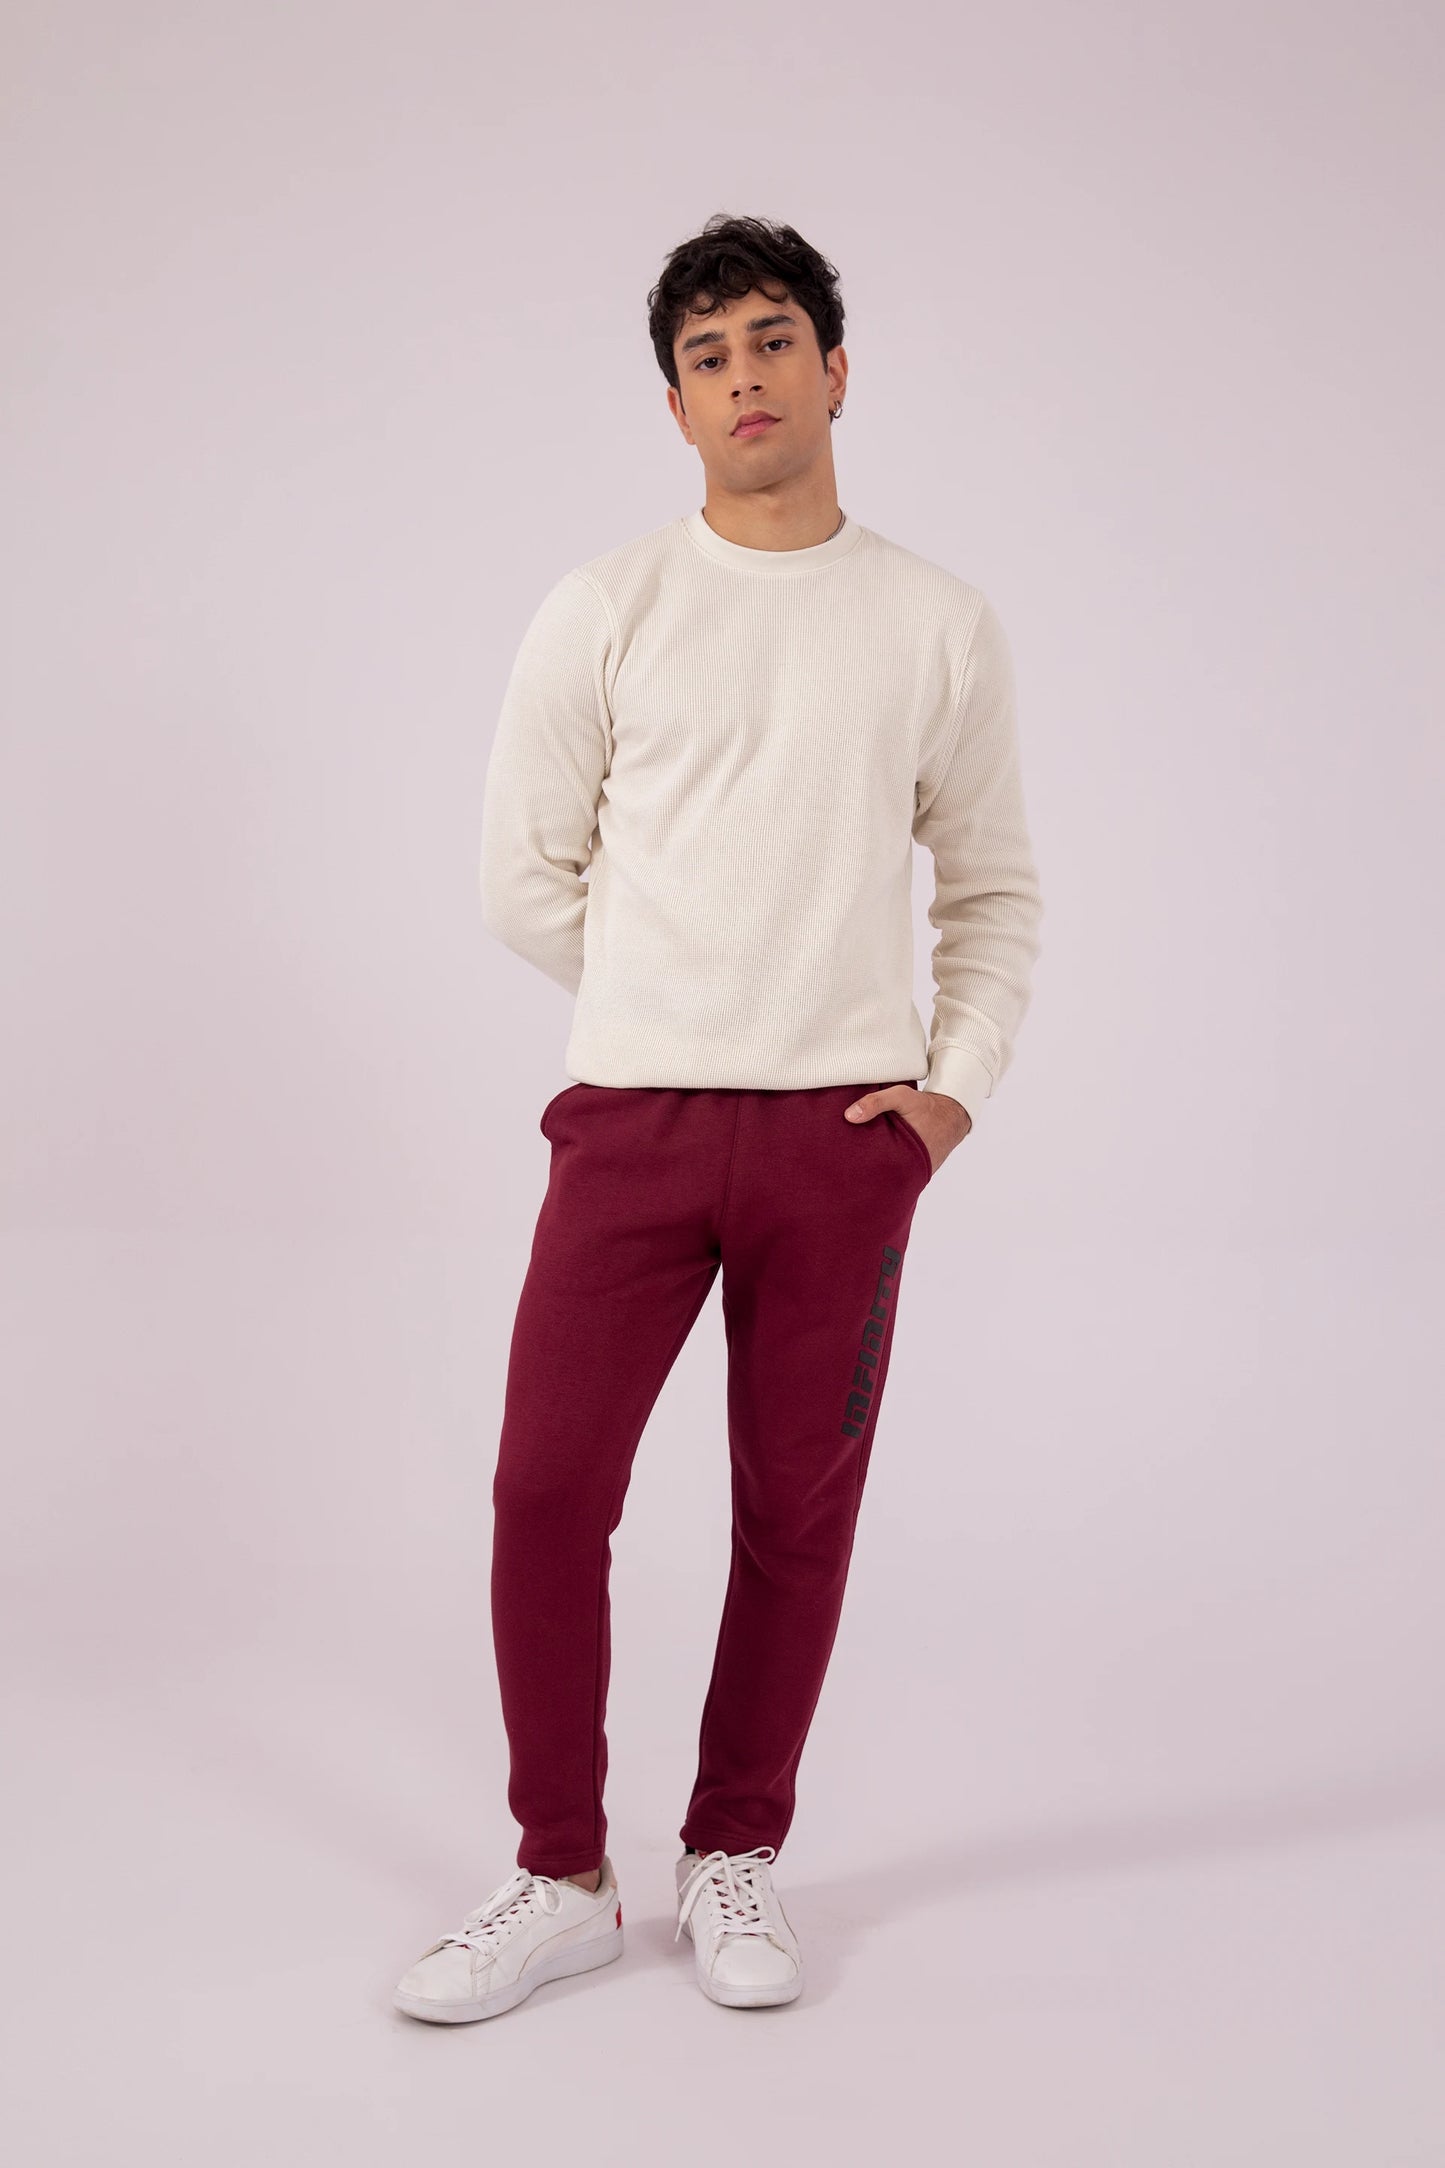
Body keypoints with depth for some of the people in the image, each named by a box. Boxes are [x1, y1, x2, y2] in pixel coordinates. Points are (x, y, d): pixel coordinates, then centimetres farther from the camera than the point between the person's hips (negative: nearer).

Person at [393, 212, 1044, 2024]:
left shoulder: (942, 627, 7)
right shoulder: (604, 612, 5)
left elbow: (995, 892, 13)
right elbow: (526, 880, 7)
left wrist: (958, 1080, -1)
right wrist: (684, 1006, 6)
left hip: (843, 1134, 1)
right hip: (633, 1114, 0)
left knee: (797, 1513, 5)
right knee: (548, 1488, -4)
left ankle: (735, 1859, 24)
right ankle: (559, 1880, 14)